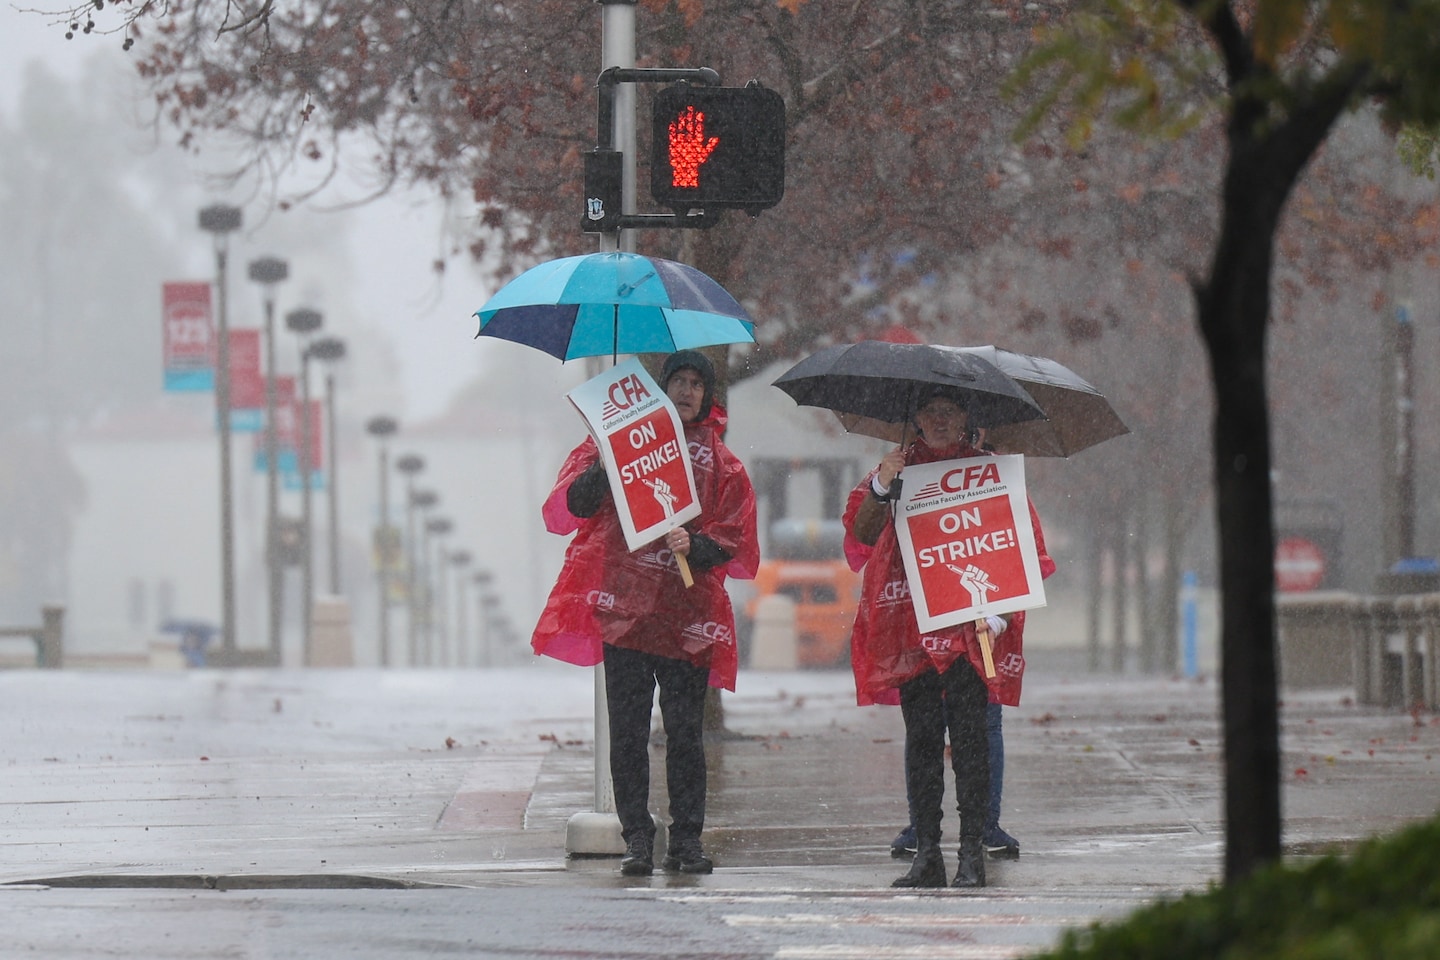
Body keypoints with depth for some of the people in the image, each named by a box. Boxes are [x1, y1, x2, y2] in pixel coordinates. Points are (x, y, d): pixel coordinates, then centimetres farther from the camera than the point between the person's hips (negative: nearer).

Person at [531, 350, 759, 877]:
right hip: (624, 609, -1)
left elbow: (732, 539, 9)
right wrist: (602, 470, -13)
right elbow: (567, 510, 4)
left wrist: (695, 545, -11)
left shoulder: (721, 463, 15)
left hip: (687, 616, 1)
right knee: (628, 730, -2)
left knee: (686, 733, -1)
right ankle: (637, 838, 2)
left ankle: (687, 839, 4)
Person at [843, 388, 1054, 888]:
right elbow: (862, 535, 4)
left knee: (968, 733, -8)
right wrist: (880, 488, -15)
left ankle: (972, 852, -8)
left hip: (969, 622, -2)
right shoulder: (900, 467, 14)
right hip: (911, 623, 2)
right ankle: (926, 853, 1)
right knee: (920, 735, 0)